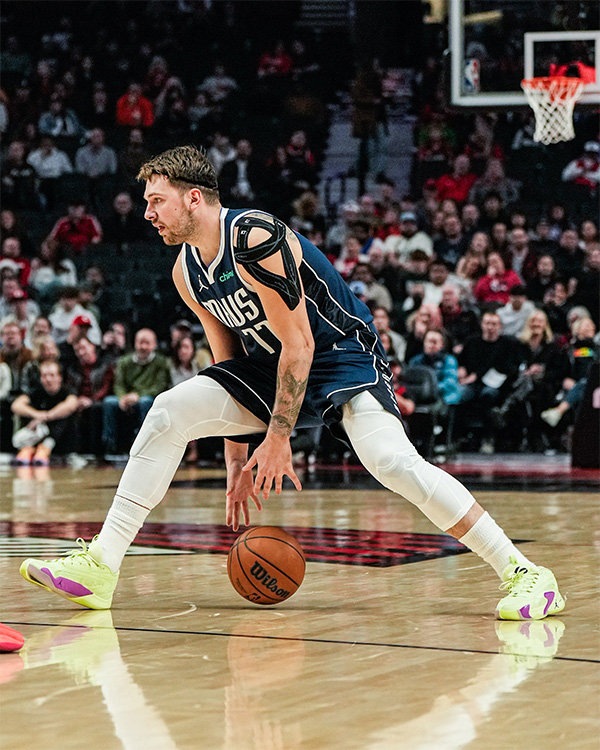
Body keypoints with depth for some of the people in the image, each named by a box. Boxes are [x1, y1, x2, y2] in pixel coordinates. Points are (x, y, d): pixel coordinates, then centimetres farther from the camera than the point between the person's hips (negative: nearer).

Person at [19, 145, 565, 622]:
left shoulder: (255, 239, -24)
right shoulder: (188, 273, 2)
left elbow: (299, 344, -23)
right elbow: (230, 363, 10)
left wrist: (277, 437, -21)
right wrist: (239, 459, 7)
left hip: (344, 356, -8)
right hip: (273, 368, 8)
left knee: (390, 458, -30)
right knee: (170, 412, -8)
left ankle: (525, 574, -24)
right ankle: (101, 567, -6)